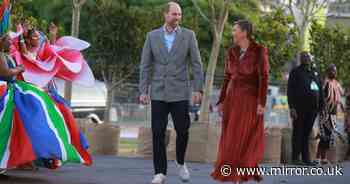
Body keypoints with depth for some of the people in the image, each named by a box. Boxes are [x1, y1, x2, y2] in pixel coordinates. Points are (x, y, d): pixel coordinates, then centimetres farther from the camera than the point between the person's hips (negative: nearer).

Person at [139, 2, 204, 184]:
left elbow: (196, 64, 0)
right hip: (158, 92, 1)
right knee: (158, 133, -4)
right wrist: (143, 91, -3)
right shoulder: (152, 36, 3)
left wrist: (198, 89, -7)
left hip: (179, 92, -1)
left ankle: (181, 163, 24)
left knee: (182, 130, -3)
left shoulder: (188, 35, 0)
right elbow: (145, 65, 4)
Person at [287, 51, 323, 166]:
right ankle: (295, 158, -1)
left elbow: (320, 91, 20)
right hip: (300, 108, -5)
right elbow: (290, 91, -3)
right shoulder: (296, 72, 4)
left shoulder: (315, 73, 19)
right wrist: (292, 107, -13)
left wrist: (321, 105, 9)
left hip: (312, 109, 5)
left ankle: (306, 158, 8)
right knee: (298, 132, -3)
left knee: (307, 133, 6)